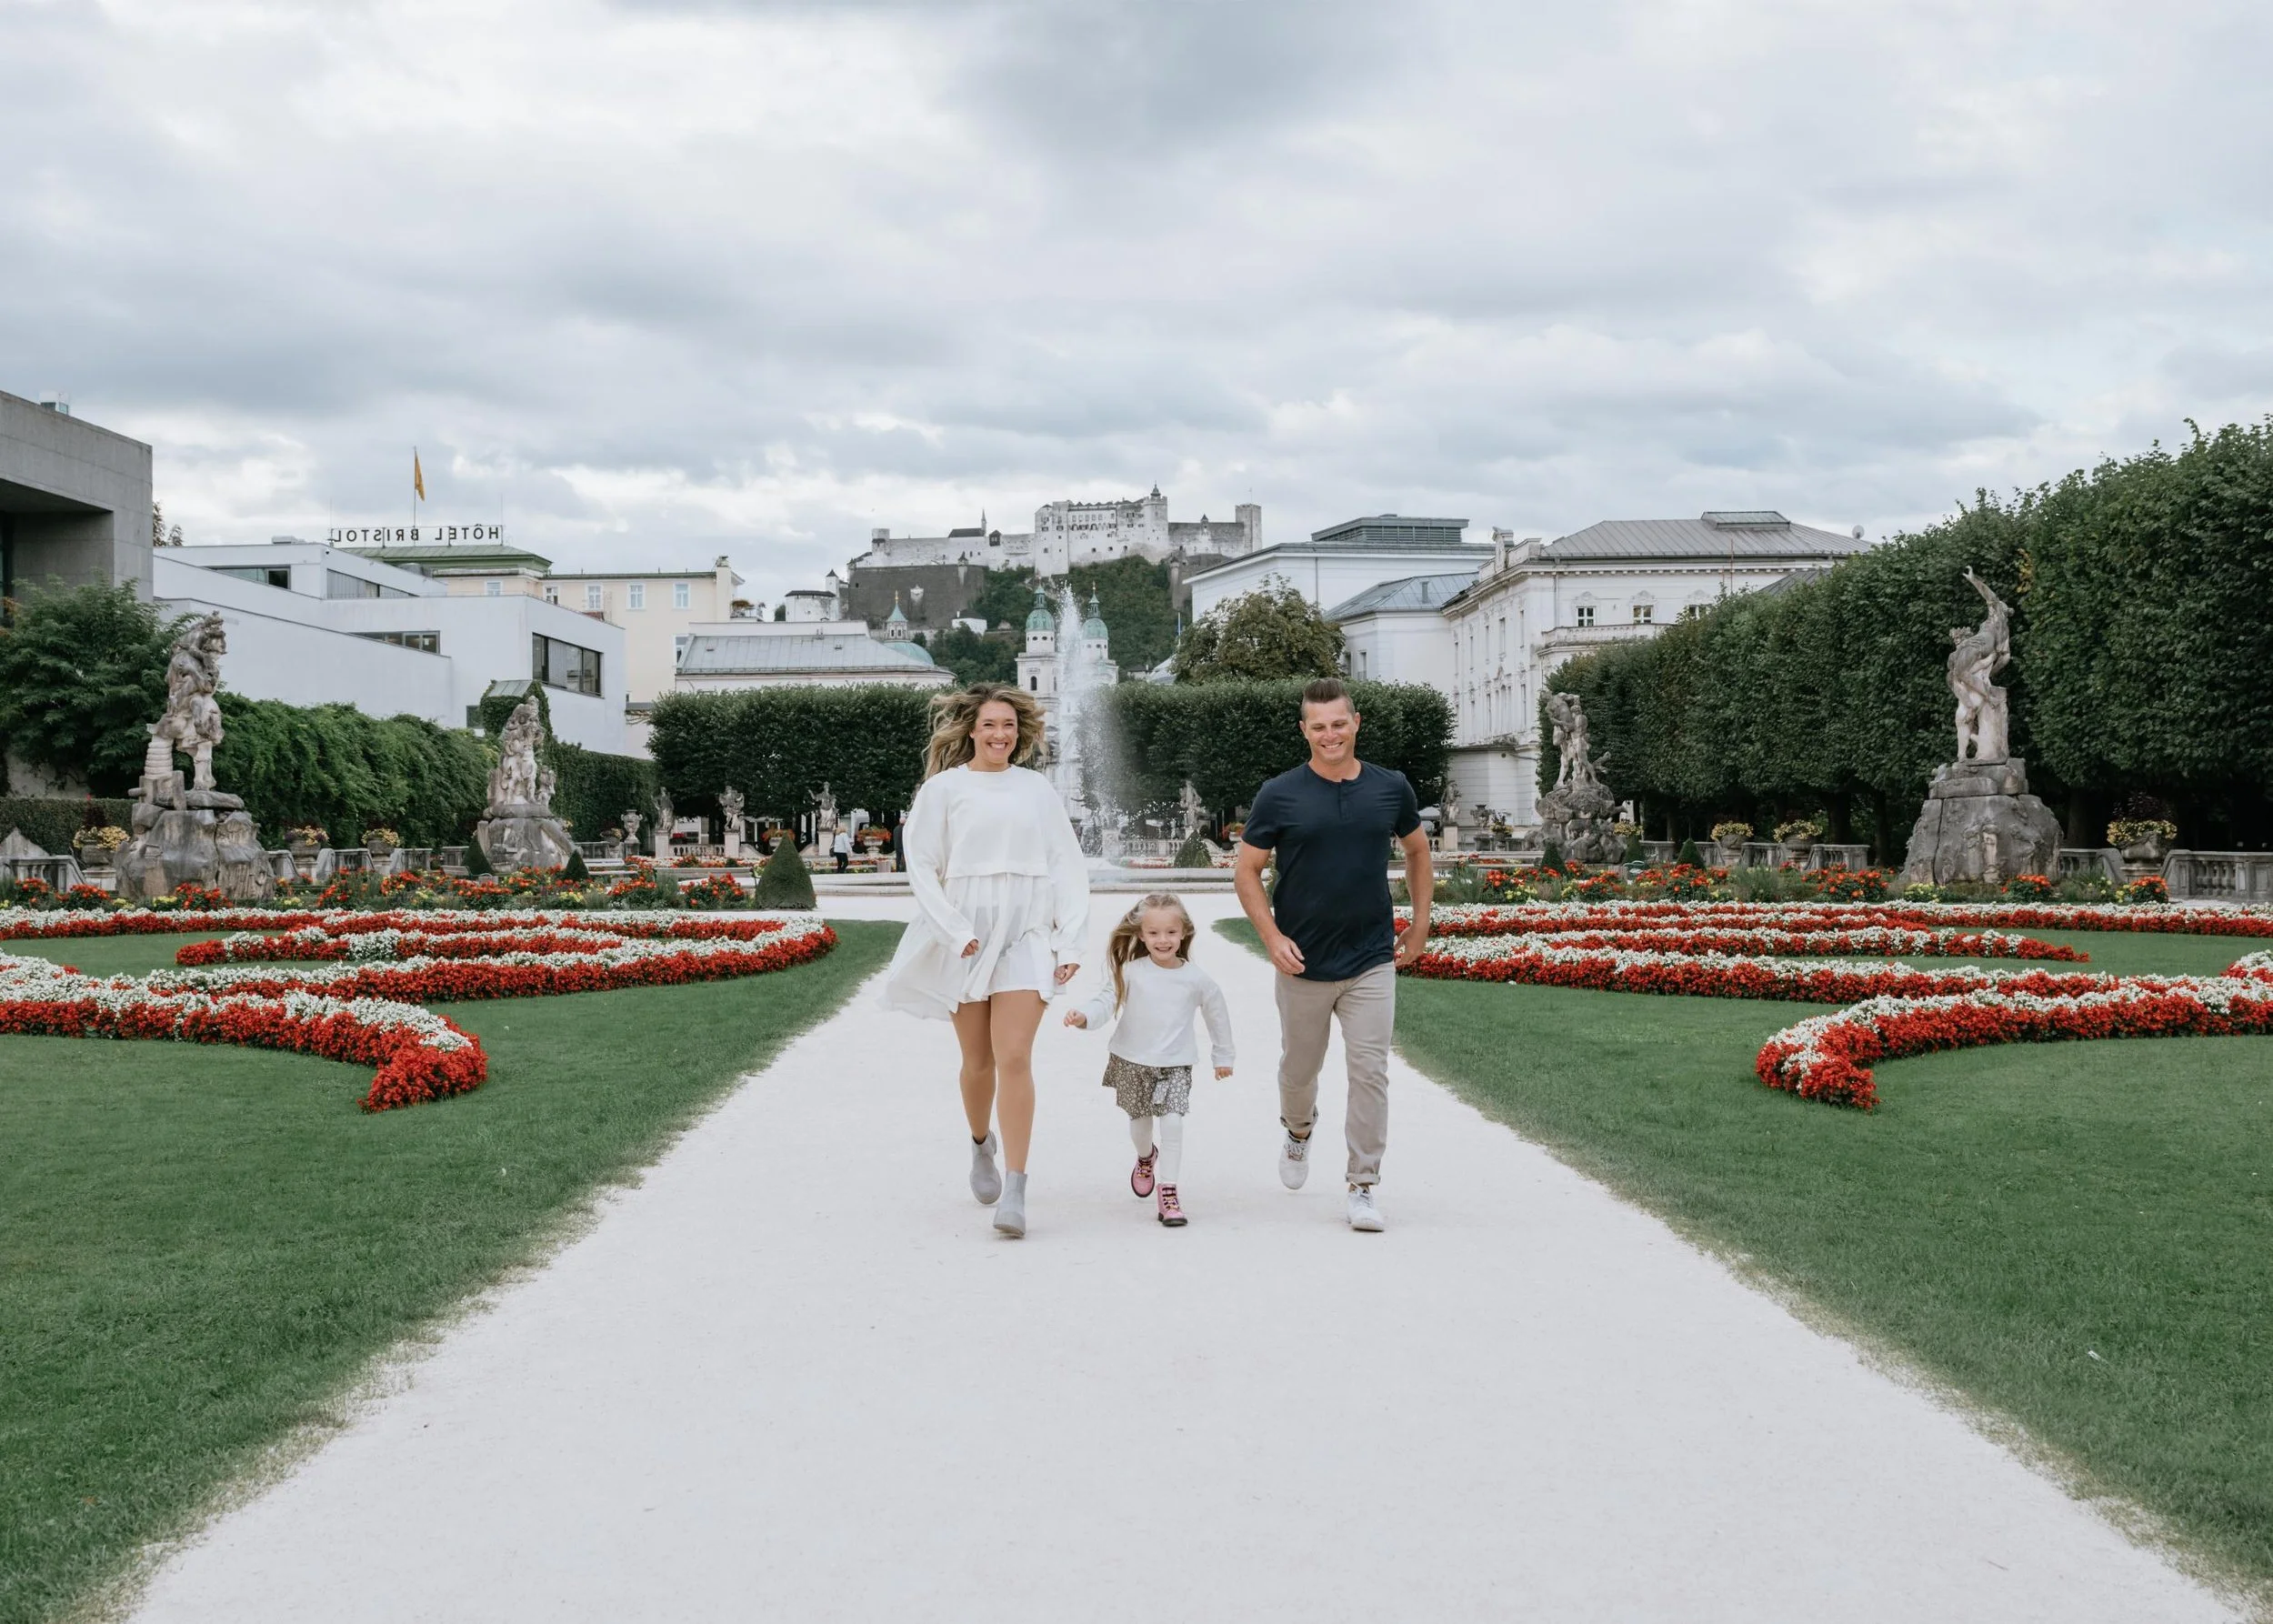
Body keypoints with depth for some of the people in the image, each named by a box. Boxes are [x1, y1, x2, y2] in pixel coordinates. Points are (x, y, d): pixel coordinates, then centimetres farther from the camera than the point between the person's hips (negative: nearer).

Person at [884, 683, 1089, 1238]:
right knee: (978, 1061, 9)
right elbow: (920, 865, -2)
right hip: (966, 938, 0)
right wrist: (956, 932, -11)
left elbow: (1068, 868, 8)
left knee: (1015, 1059, -10)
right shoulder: (944, 788, 2)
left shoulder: (1036, 789, 7)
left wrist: (1070, 941, 1)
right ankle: (981, 1144, 40)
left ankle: (1014, 1193, -8)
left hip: (1026, 937, 0)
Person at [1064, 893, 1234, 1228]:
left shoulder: (1197, 978, -5)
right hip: (1132, 1062, 1)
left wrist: (1223, 1056, 16)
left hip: (1175, 1065, -1)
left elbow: (1217, 1015, 8)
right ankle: (1146, 1157, 51)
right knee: (1140, 1121, 16)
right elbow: (1106, 1000, -10)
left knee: (1172, 1122, -15)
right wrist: (1083, 1015, -31)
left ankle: (1167, 1191, -6)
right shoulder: (1131, 972, -8)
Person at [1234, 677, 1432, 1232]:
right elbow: (1247, 872, -1)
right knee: (1299, 1067, 16)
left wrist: (1420, 925, 12)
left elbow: (1417, 851, 17)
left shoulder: (1391, 788, 0)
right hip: (1303, 963, 0)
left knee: (1370, 1072, -5)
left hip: (1372, 962, 0)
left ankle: (1363, 1186, 5)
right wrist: (1272, 938, -11)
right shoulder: (1279, 795, -6)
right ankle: (1298, 1130, 48)